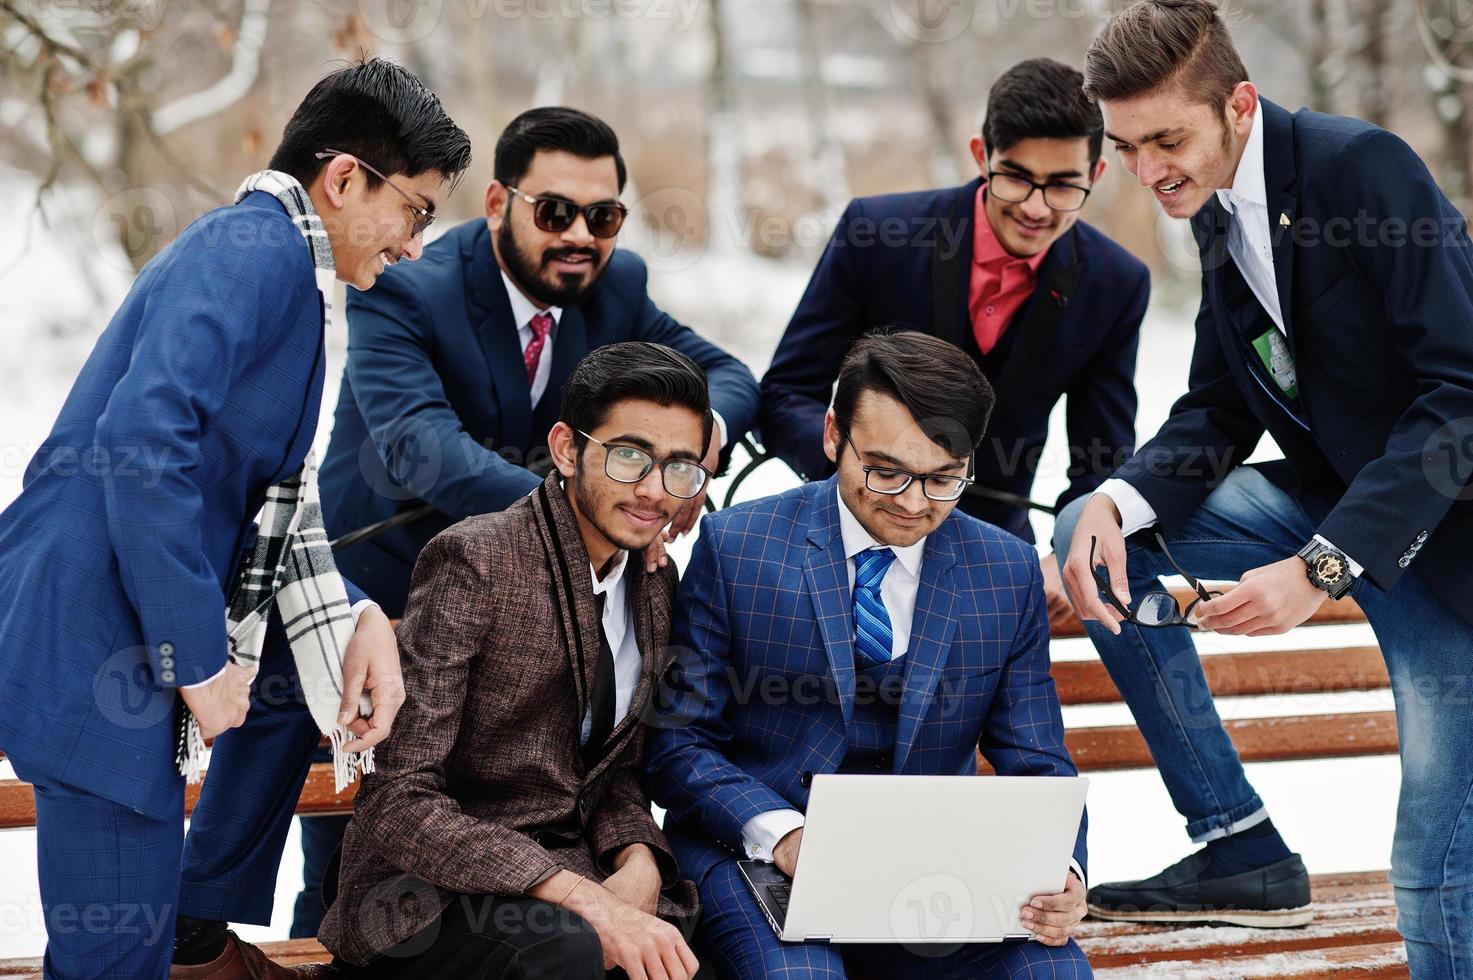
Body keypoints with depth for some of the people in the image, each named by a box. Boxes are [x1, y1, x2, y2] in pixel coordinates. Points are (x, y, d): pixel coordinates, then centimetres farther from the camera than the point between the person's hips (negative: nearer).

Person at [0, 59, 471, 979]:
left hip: (139, 614, 11)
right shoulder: (256, 251, -15)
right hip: (89, 628, -11)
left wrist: (356, 620, 1)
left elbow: (269, 487, 17)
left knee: (307, 674, 30)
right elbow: (142, 440, -28)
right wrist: (199, 659, -22)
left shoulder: (278, 259, 16)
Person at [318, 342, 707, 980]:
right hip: (431, 902, -6)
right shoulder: (474, 562, -13)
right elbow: (397, 801, -20)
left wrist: (638, 864, -6)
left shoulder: (655, 586, 10)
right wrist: (586, 903, -29)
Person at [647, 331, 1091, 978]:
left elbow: (1035, 766, 8)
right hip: (754, 854, -3)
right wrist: (781, 833, -20)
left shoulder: (1010, 574, 6)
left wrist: (1058, 871, -15)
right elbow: (677, 741, -1)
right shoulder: (735, 546, -1)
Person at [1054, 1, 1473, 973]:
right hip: (1332, 493, 8)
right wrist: (1118, 503, -13)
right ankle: (1242, 848, 0)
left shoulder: (1363, 166, -22)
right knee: (1096, 535, -2)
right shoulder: (1216, 211, 4)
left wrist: (1323, 566, -31)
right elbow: (1217, 412, 8)